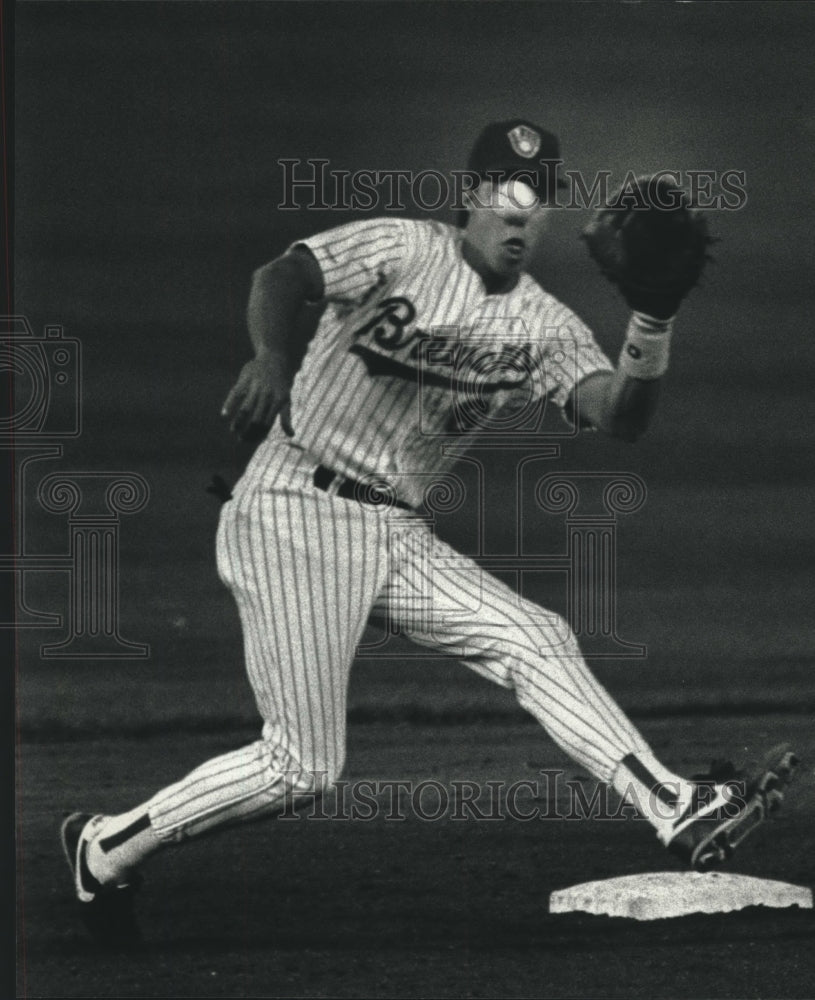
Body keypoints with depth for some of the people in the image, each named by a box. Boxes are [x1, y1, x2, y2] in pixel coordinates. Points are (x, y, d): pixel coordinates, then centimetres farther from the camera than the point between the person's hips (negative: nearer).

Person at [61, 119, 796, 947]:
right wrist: (272, 355, -44)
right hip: (297, 514, -6)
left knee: (535, 642, -8)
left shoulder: (544, 329, 7)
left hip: (397, 533, 6)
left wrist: (655, 319, -23)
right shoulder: (403, 250, -7)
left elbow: (620, 416, -7)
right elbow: (283, 277, -23)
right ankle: (106, 847, 6)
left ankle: (680, 815, -13)